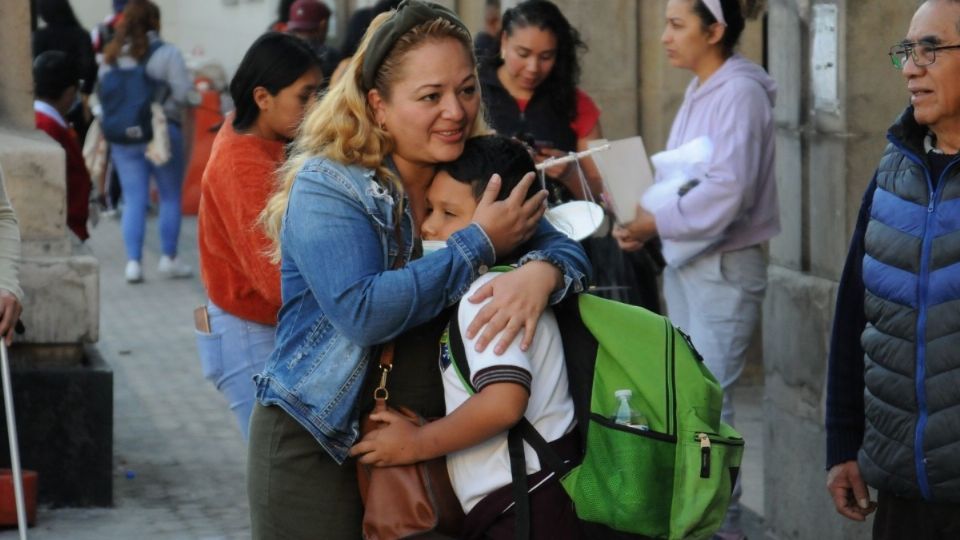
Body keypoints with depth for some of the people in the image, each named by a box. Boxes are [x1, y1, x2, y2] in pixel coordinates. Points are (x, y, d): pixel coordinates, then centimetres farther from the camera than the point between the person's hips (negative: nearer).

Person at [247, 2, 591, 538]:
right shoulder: (326, 188, -15)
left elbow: (566, 249, -2)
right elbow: (362, 312, -27)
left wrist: (540, 273, -27)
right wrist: (479, 245, -22)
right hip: (316, 450, -5)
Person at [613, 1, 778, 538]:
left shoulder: (739, 93, -16)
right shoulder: (699, 91, 10)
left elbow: (725, 194, -24)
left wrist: (654, 224, -17)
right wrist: (644, 216, -3)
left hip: (724, 268, -9)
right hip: (684, 265, 9)